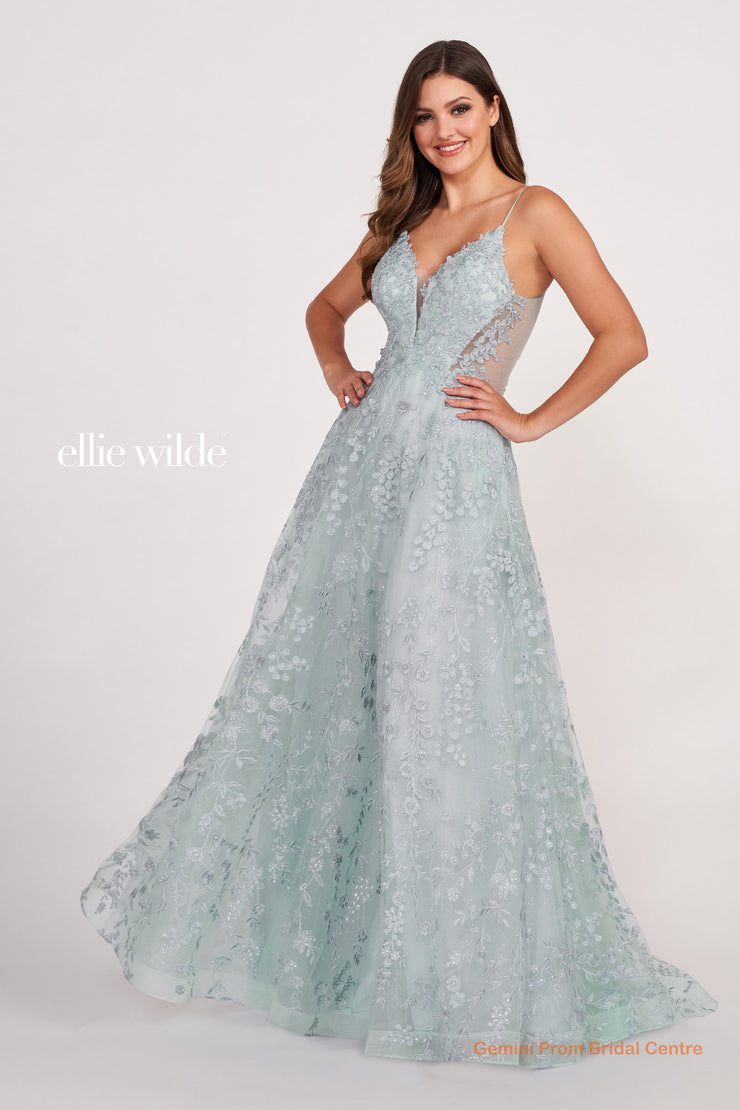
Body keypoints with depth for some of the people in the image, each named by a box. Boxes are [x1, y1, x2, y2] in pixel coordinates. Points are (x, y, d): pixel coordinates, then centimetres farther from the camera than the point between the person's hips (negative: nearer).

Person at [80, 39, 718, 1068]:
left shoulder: (535, 212, -1)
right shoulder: (403, 221, 15)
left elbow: (624, 337, -8)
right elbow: (328, 306, 29)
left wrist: (533, 420, -6)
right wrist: (338, 369, 11)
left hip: (458, 479, -5)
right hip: (364, 464, 6)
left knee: (445, 706, -2)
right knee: (317, 675, 9)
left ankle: (464, 964, 16)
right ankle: (289, 910, 28)